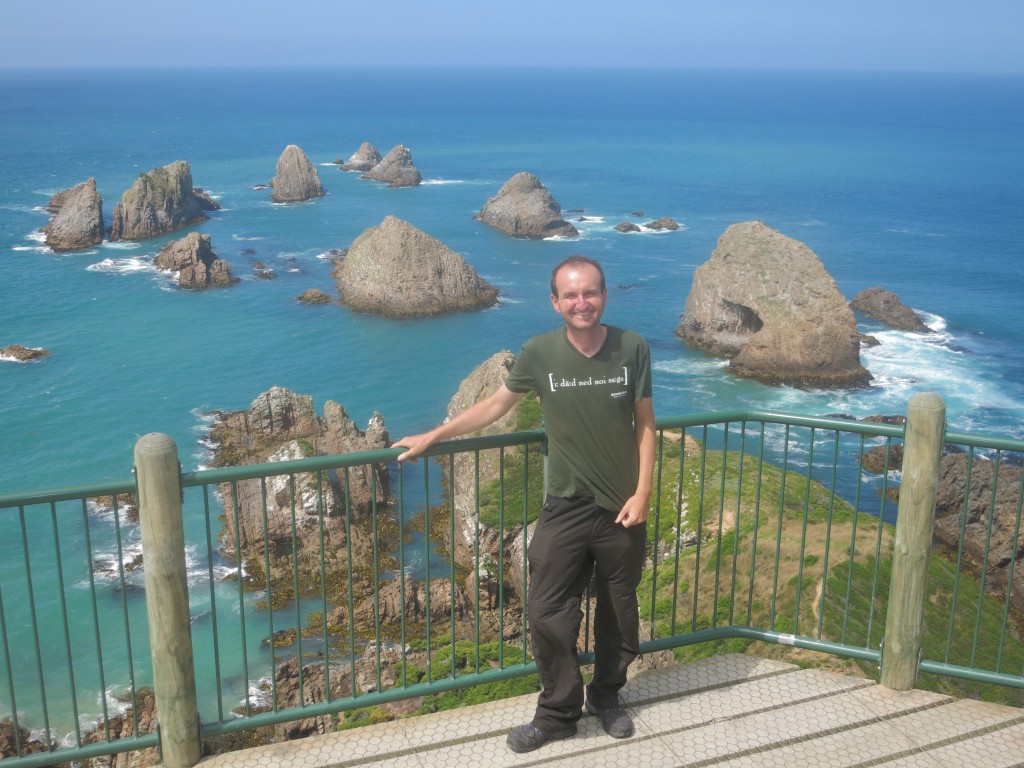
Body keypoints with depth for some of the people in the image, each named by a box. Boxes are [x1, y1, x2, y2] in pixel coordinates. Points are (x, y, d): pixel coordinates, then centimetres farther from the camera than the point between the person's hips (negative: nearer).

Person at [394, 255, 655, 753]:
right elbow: (496, 405, 4)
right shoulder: (539, 353, -10)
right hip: (565, 508, 0)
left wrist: (642, 494, -7)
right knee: (547, 613, -1)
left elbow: (645, 425, -1)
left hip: (622, 508, 1)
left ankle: (606, 698, 36)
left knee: (618, 610, 14)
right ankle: (558, 712, 19)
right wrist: (432, 436, 7)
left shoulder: (632, 349, -8)